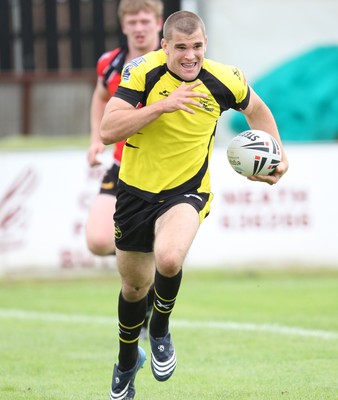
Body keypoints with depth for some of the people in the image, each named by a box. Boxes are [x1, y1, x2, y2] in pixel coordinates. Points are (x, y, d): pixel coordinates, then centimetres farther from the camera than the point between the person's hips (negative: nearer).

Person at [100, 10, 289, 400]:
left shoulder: (224, 81, -13)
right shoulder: (143, 71, -18)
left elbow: (256, 109, 11)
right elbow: (108, 131, -27)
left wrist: (277, 155, 2)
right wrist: (164, 105, -34)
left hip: (186, 191, -1)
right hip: (136, 189, 1)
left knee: (168, 260, -32)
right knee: (134, 285, 16)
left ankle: (160, 332, 0)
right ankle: (127, 362, 47)